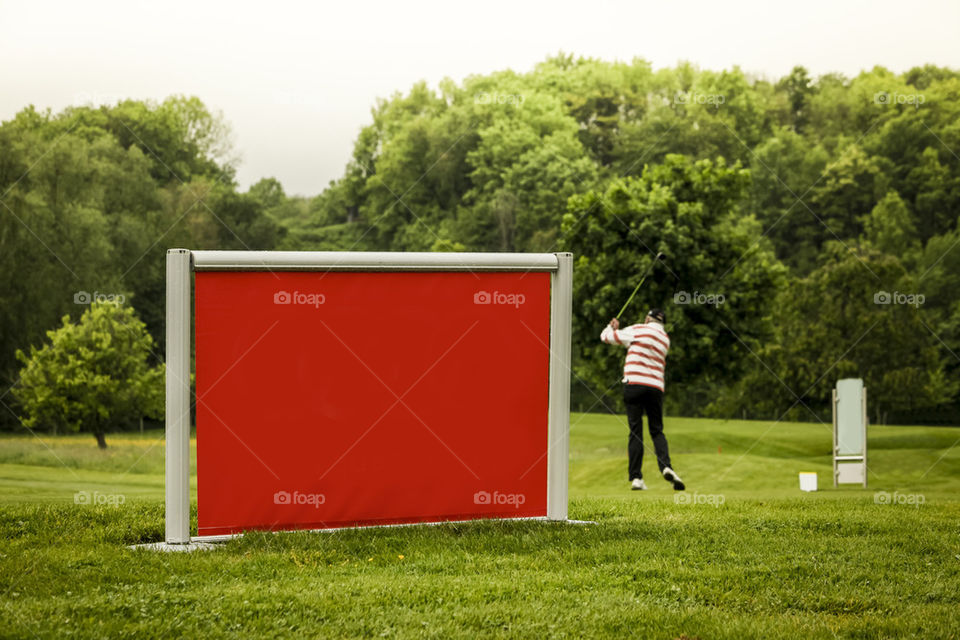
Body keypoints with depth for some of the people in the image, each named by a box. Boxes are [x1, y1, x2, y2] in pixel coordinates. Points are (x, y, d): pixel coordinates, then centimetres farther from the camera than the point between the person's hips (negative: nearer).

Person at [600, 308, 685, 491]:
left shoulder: (638, 330, 4)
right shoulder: (666, 340, 18)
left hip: (634, 384, -3)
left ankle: (636, 477, -7)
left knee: (635, 431, -2)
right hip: (656, 387, 3)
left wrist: (612, 327, 33)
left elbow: (606, 336, 9)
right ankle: (666, 466, -16)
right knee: (657, 431, 9)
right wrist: (619, 329, 34)